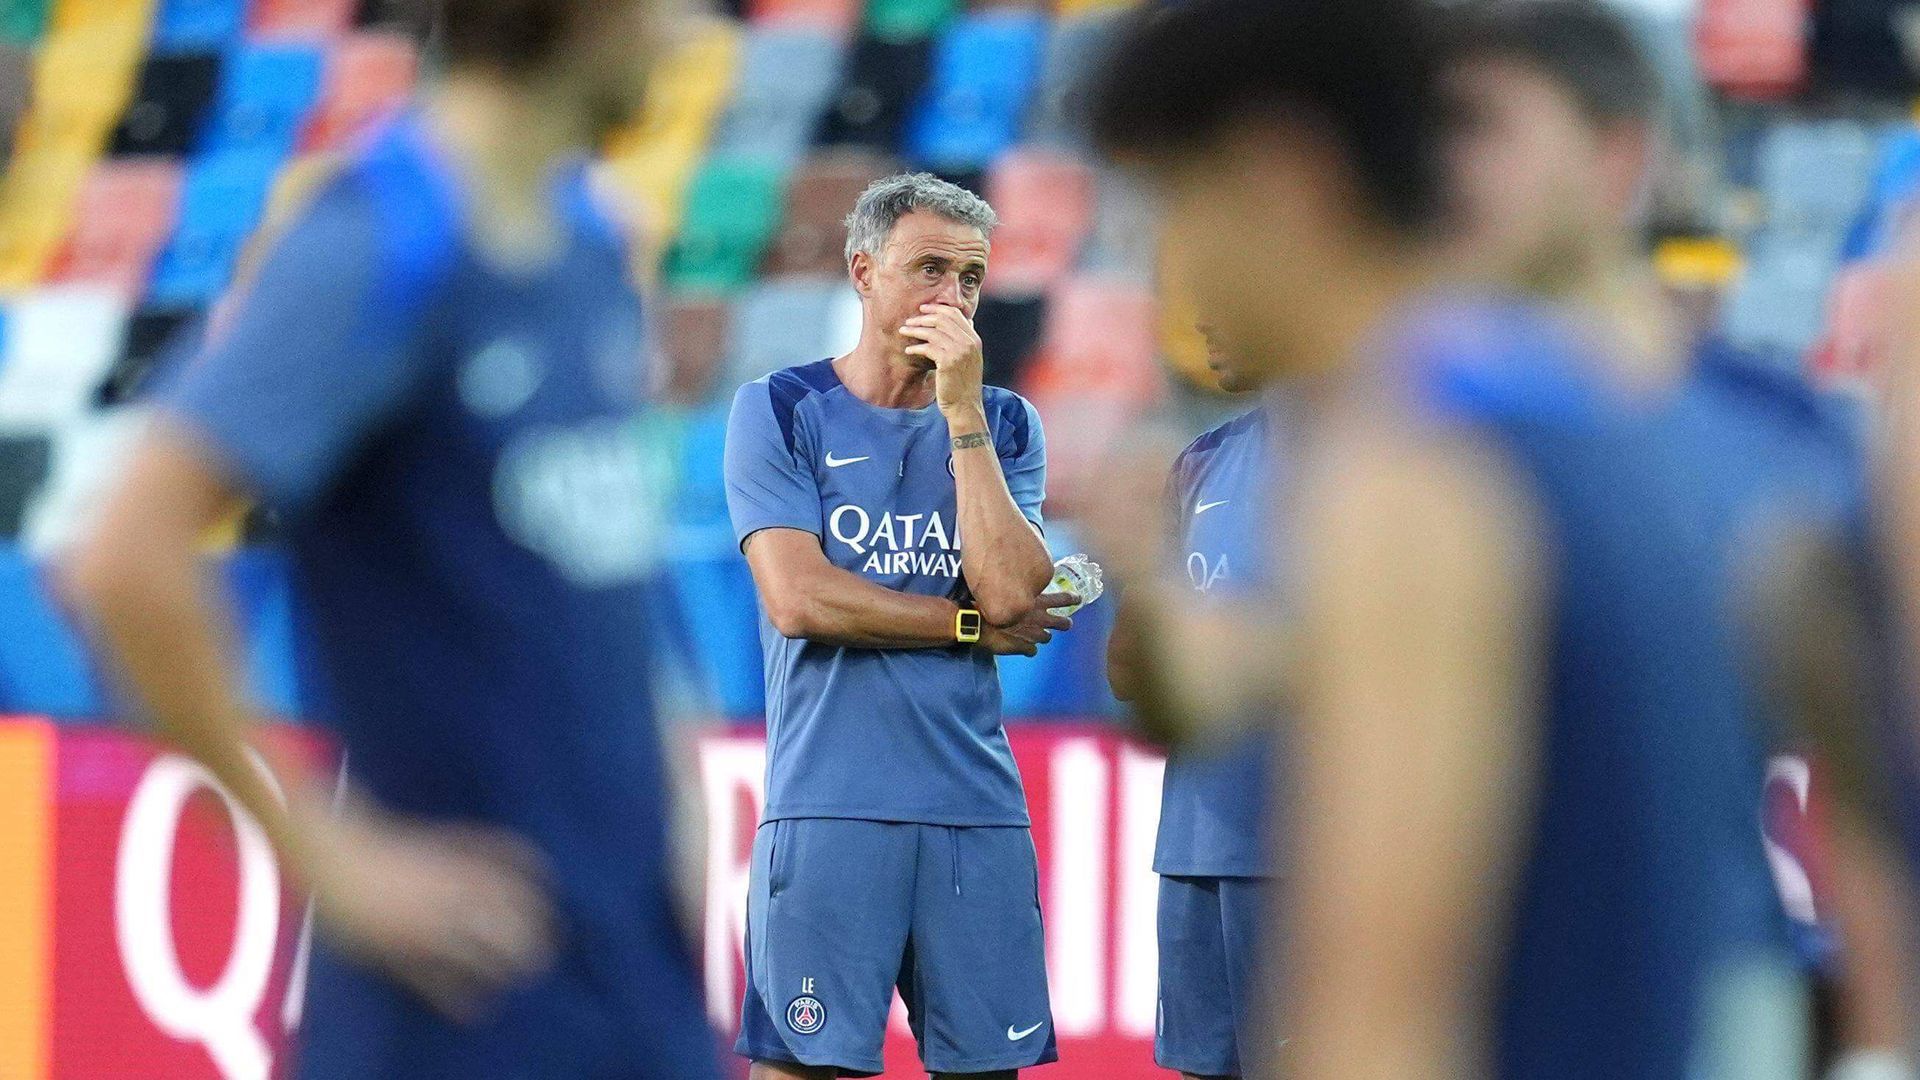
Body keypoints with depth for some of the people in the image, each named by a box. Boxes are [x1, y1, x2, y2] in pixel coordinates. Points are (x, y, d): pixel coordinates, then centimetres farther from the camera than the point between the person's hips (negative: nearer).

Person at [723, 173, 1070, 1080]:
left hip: (976, 805, 3)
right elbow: (797, 597, -8)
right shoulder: (781, 410, 4)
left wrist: (962, 413, -6)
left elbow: (1010, 590, -4)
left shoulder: (1003, 424, 13)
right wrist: (971, 626, -2)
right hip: (829, 806, -3)